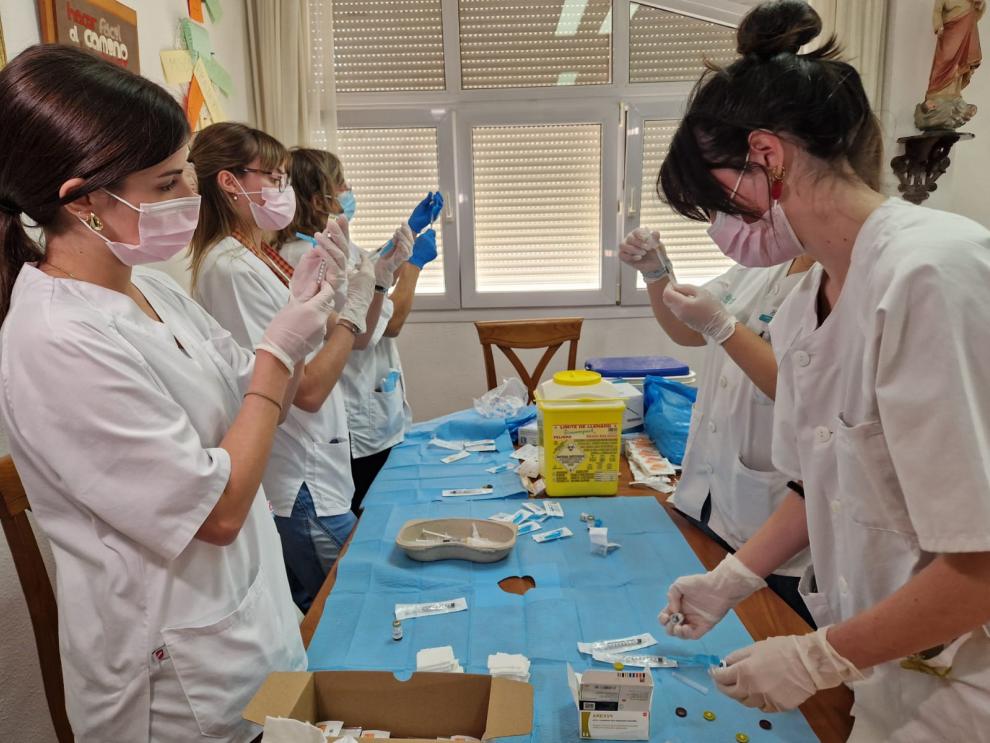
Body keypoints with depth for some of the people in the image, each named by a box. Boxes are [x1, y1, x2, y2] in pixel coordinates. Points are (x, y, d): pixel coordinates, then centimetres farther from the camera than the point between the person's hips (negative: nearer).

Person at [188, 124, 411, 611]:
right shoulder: (233, 268, -19)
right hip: (301, 491, -9)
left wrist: (376, 278, 1)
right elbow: (308, 390, -23)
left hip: (318, 476, 9)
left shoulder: (263, 258, 10)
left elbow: (348, 342, 13)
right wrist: (354, 306, -14)